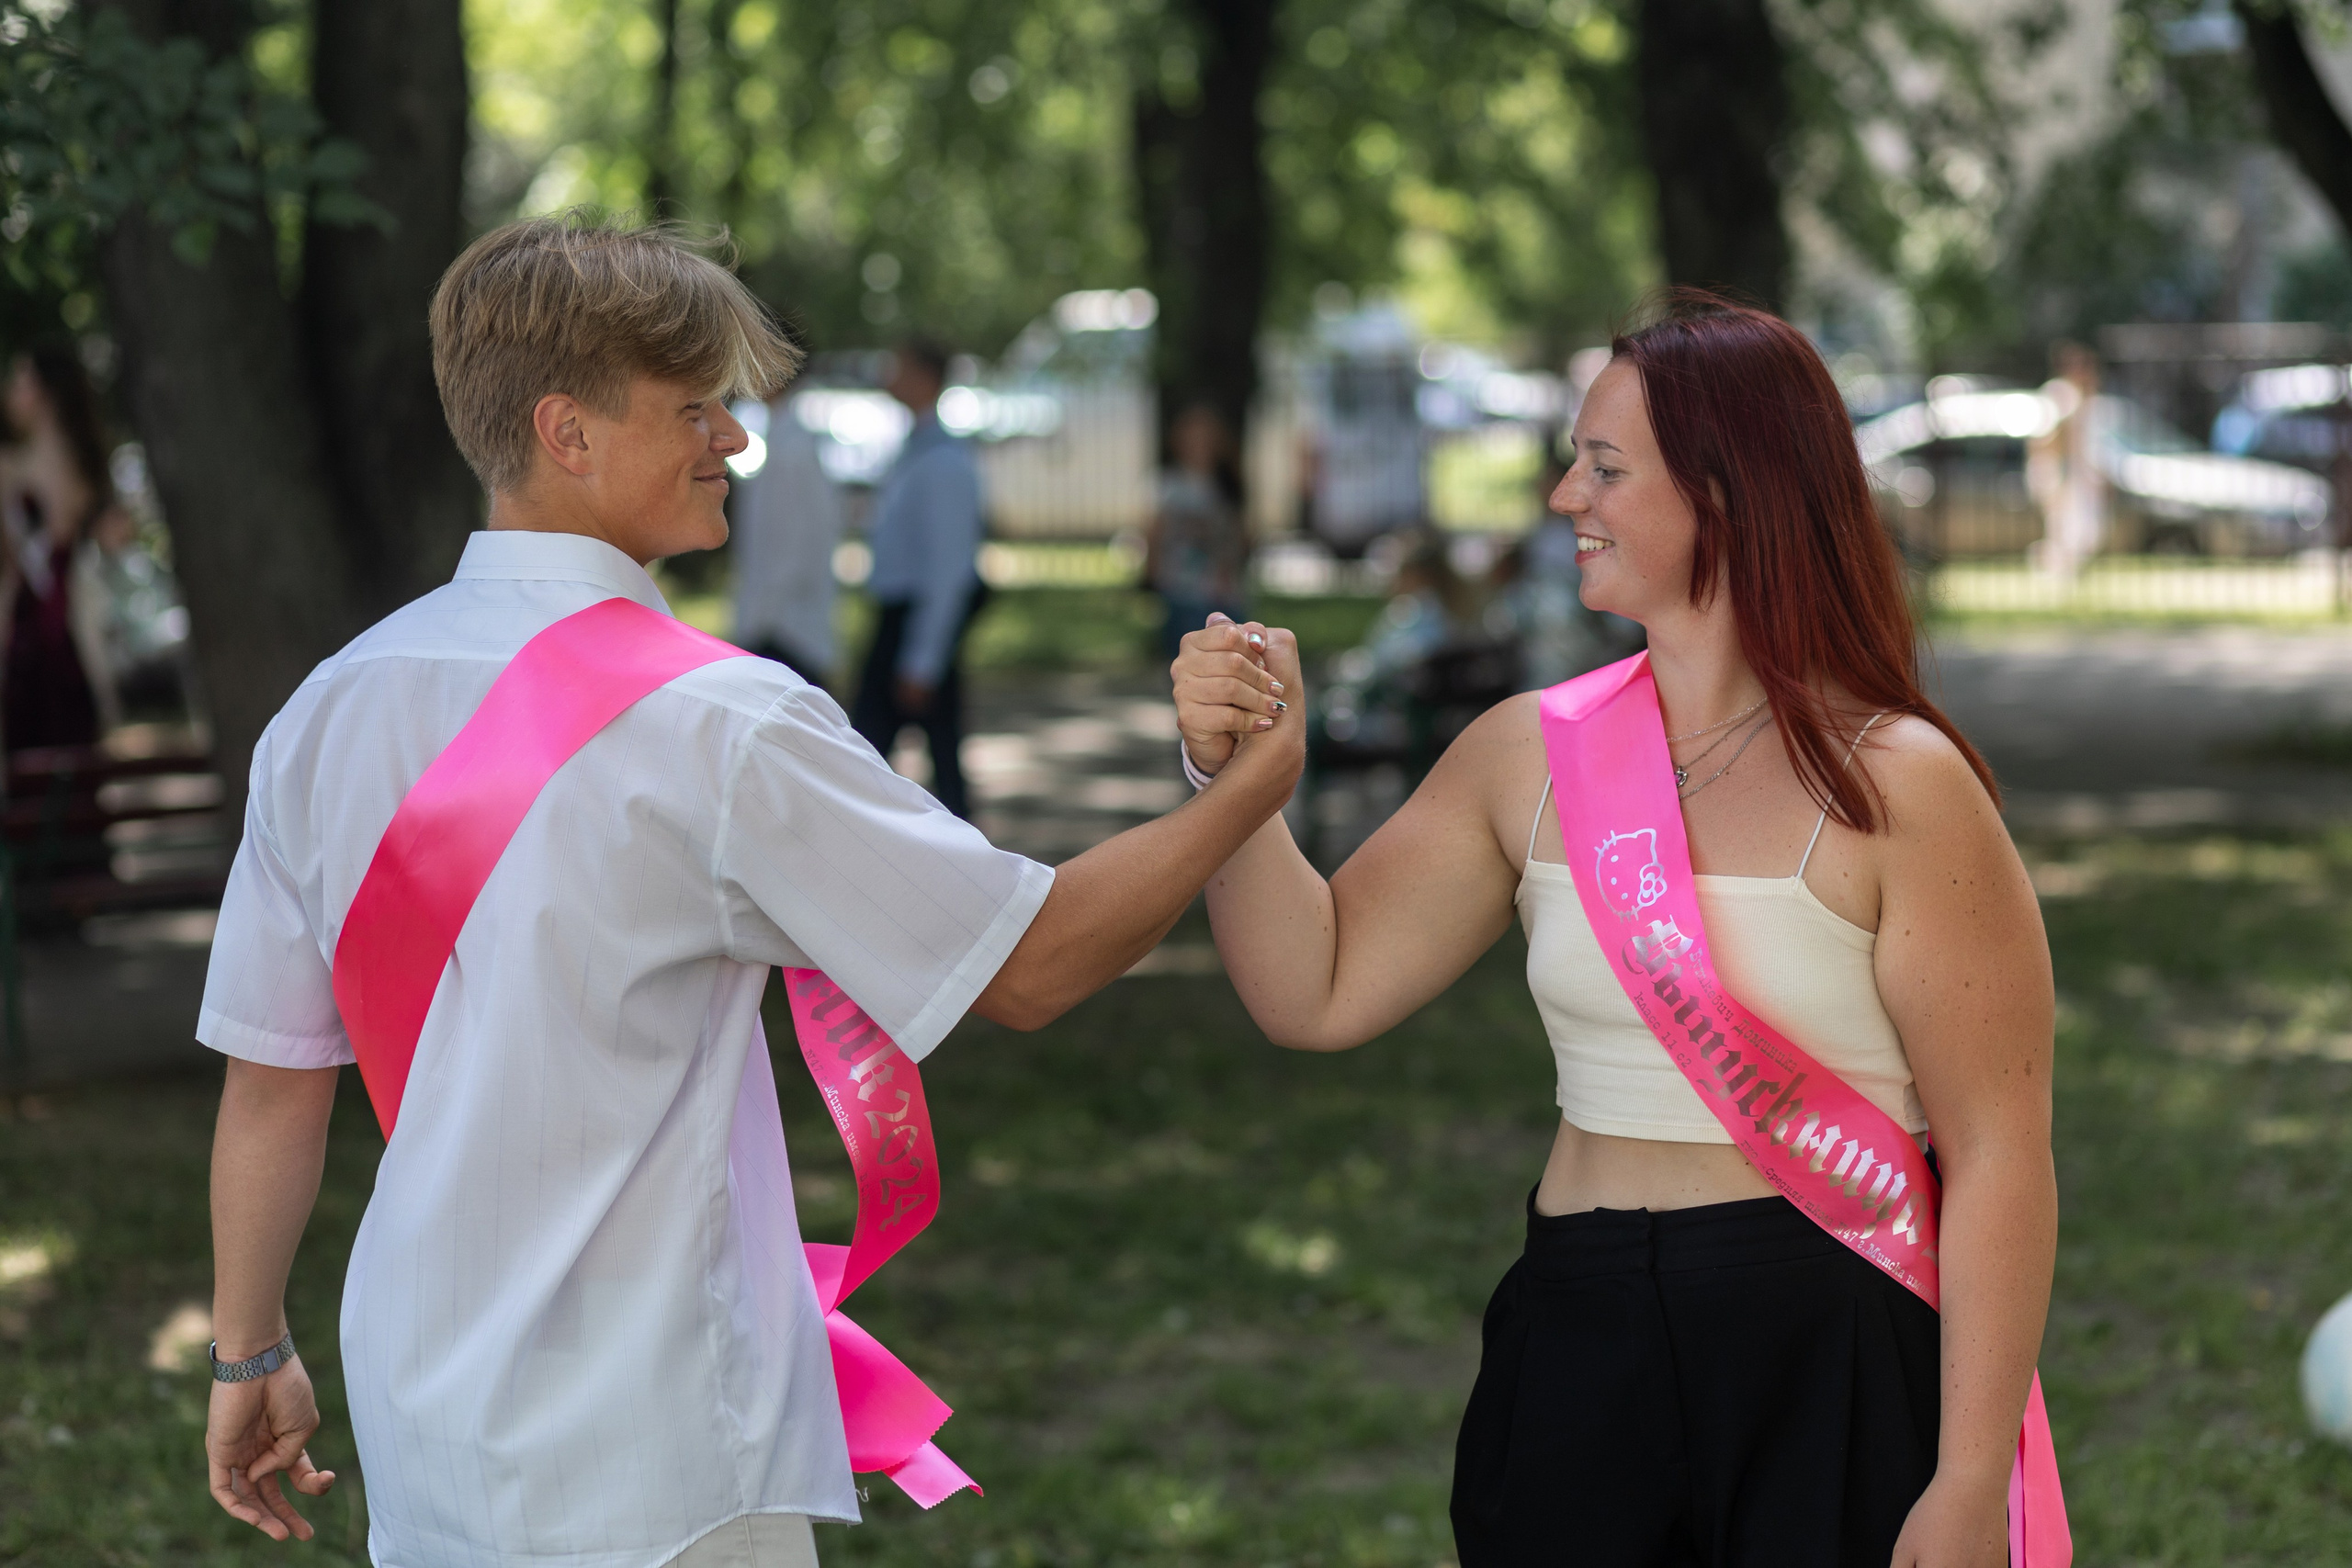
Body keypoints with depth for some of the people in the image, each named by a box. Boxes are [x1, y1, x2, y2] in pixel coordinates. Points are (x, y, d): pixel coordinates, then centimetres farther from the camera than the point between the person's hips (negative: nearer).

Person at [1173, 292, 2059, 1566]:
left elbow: (1998, 1154, -12)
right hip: (1577, 1347, 5)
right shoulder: (1530, 756, 5)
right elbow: (1317, 994, 7)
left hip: (1835, 1369, -4)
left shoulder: (1894, 786, -11)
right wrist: (1236, 777, -8)